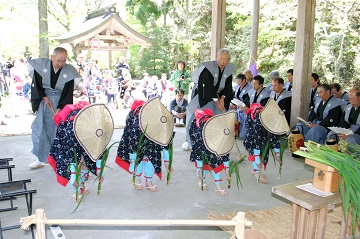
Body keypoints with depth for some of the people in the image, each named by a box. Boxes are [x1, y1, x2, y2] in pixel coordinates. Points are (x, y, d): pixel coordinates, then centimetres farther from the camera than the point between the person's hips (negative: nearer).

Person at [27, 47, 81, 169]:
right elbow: (36, 83, 1)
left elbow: (68, 92, -10)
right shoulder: (41, 65, -7)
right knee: (39, 129, 4)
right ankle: (40, 159, 18)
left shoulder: (70, 71, -11)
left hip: (61, 102, -2)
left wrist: (60, 108, -18)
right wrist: (43, 97, -11)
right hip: (44, 100, 2)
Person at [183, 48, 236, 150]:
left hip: (216, 95, 5)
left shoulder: (230, 69, -5)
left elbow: (228, 86, 0)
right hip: (202, 95, -4)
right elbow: (208, 85, -29)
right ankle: (188, 141, 10)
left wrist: (223, 98, -16)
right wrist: (216, 101, -33)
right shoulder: (209, 67, -23)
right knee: (193, 115, -8)